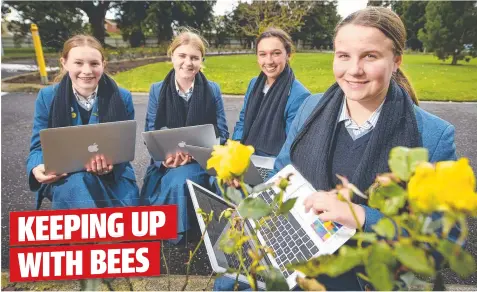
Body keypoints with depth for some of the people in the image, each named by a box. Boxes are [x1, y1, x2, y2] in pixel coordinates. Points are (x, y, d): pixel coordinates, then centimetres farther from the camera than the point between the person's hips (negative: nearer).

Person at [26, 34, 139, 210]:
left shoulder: (122, 97, 0)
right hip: (62, 177, 1)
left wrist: (110, 164, -24)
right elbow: (39, 146, 2)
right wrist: (37, 168, -23)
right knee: (80, 184, -35)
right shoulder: (47, 97, 0)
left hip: (113, 176, 0)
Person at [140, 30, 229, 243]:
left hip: (202, 161, -1)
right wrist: (164, 158, -18)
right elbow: (150, 134, 3)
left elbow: (221, 133, 1)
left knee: (178, 181, -31)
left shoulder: (212, 90, 2)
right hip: (165, 163, 1)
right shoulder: (157, 90, 4)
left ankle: (175, 232, -4)